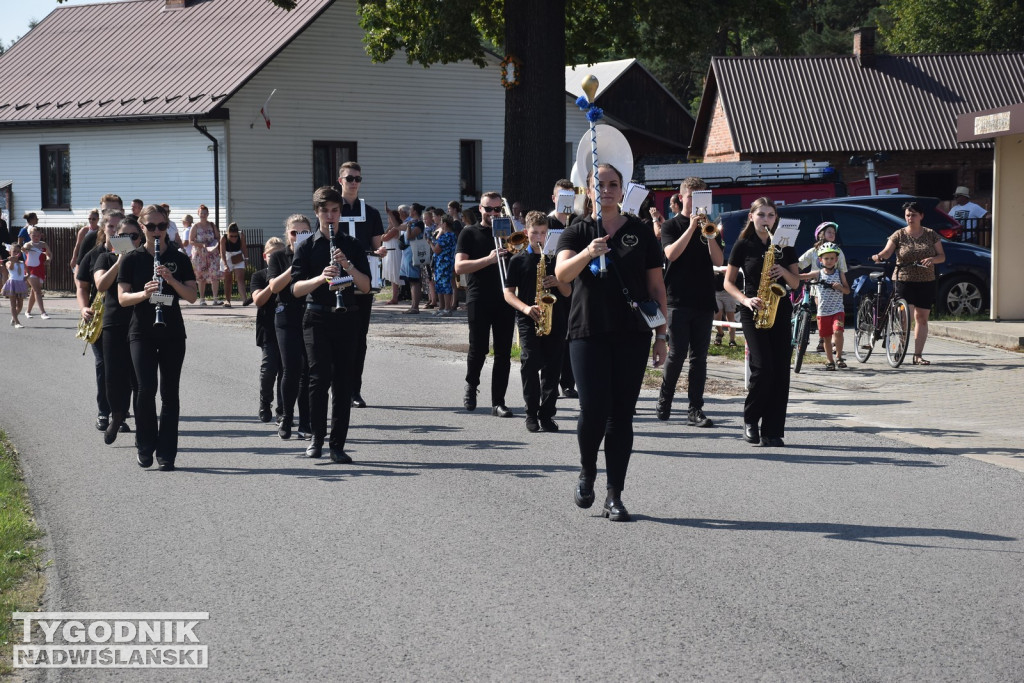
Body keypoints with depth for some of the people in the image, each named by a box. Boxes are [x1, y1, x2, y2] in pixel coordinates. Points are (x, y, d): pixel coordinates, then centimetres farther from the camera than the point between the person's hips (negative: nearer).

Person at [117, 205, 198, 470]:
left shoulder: (179, 259, 5)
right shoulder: (132, 259, 2)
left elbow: (192, 296, -1)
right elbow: (122, 298, -3)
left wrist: (171, 280, -18)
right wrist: (144, 293, -22)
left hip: (172, 332, 1)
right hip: (141, 333, -1)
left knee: (169, 393, 1)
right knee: (146, 389, -13)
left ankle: (166, 453, 7)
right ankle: (145, 447, 6)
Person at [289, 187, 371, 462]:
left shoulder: (352, 246, 9)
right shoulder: (307, 247, 4)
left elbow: (366, 286, 0)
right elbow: (296, 289, -5)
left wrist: (348, 266, -16)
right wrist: (321, 277, -22)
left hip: (345, 318, 2)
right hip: (317, 318, -2)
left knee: (343, 382, 1)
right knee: (319, 378, -12)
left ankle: (337, 445, 5)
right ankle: (317, 437, 4)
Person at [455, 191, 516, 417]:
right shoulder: (470, 233, 5)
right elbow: (459, 267, -7)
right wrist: (489, 259, -19)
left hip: (504, 299, 3)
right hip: (479, 300, -3)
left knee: (503, 353, -1)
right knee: (478, 349, -3)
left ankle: (498, 402, 2)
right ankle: (471, 384, 26)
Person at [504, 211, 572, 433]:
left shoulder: (556, 258, 12)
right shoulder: (518, 260, 7)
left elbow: (568, 293, 14)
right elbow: (508, 292, 4)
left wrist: (558, 282, -8)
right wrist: (525, 308, -13)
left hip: (555, 319, 2)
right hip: (528, 321, -2)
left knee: (552, 367, 0)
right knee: (530, 362, -15)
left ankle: (547, 414, 7)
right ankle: (532, 413, -5)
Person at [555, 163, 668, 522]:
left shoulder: (641, 233, 7)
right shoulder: (577, 232, 3)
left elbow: (656, 286, 9)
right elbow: (562, 273, -16)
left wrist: (661, 335, 4)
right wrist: (588, 253, -35)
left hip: (632, 334, 1)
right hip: (588, 332, -1)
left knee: (622, 415, 1)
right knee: (593, 409, -9)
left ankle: (615, 495, 6)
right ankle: (587, 470, 20)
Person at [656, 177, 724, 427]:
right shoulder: (671, 226, 5)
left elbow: (718, 261, 1)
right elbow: (671, 254, -13)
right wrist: (691, 228, -17)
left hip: (703, 301, 3)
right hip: (678, 300, -3)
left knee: (699, 357, 1)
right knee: (677, 353, -6)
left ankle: (695, 410, 1)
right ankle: (664, 402, 12)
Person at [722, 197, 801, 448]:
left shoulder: (784, 246, 11)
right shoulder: (743, 245, 4)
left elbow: (796, 283, 12)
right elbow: (728, 282, 4)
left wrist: (783, 272, -9)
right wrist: (745, 300, -12)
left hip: (780, 312, 3)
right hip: (753, 313, -3)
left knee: (781, 371, -4)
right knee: (763, 368, -16)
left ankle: (772, 431, 0)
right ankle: (750, 420, 6)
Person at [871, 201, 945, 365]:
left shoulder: (931, 235, 8)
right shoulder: (899, 235, 1)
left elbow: (942, 256, 7)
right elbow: (887, 251, -12)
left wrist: (932, 259, -16)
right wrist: (878, 256, -35)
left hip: (926, 282, 3)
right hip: (904, 281, -3)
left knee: (922, 318, 4)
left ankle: (918, 355, 8)